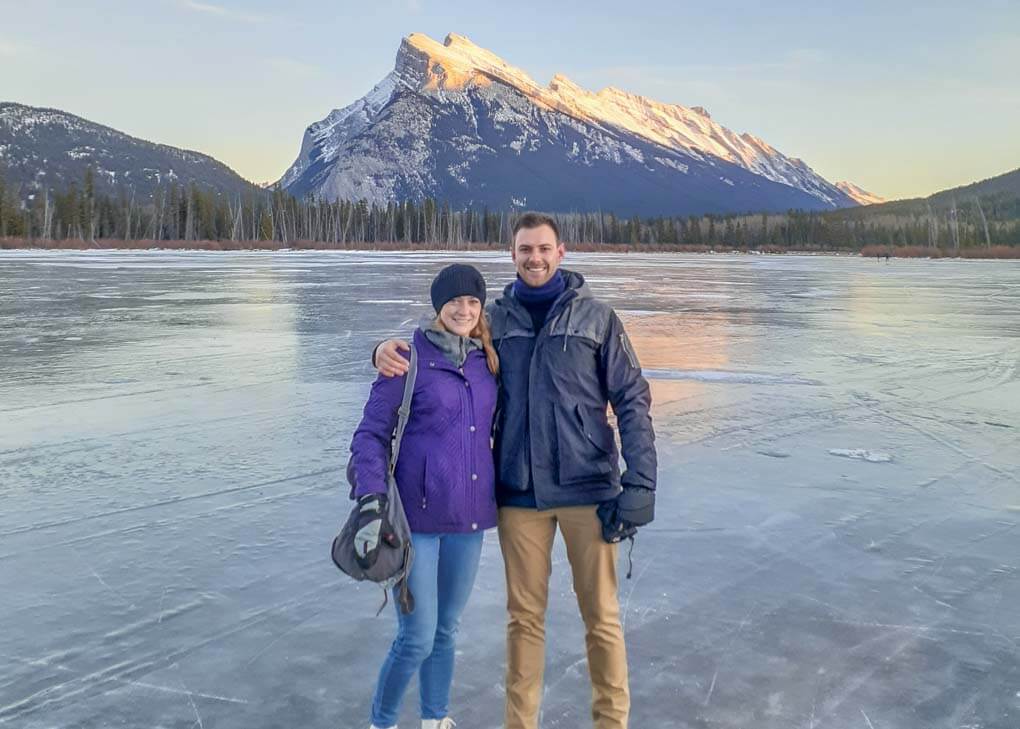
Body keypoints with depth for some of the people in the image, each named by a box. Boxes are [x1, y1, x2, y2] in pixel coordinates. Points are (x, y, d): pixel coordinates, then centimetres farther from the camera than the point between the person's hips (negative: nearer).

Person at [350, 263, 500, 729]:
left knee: (445, 630, 16)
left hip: (469, 516, 5)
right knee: (416, 639, -1)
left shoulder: (487, 360, 7)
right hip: (417, 517, -5)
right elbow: (370, 434, -8)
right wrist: (370, 503, -18)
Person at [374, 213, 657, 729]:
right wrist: (389, 349, -7)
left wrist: (640, 484, -9)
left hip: (587, 489, -1)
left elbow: (632, 402, -1)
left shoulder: (596, 318, 1)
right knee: (524, 615, 10)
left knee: (601, 613, 6)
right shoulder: (495, 320, 6)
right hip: (519, 493, 2)